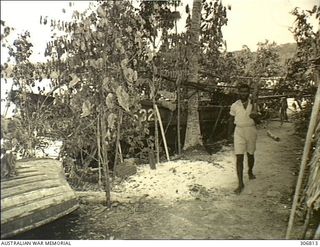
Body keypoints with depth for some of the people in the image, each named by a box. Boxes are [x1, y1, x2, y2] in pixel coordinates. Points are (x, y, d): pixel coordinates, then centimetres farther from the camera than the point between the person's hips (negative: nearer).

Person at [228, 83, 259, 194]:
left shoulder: (253, 104, -1)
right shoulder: (234, 105, -2)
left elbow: (257, 121, 3)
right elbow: (231, 120, 10)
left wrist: (255, 117, -21)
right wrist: (229, 133, 16)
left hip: (251, 131, 1)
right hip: (239, 132, -1)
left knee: (250, 154, 18)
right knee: (239, 158, -8)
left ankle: (250, 171, 48)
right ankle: (240, 184, -4)